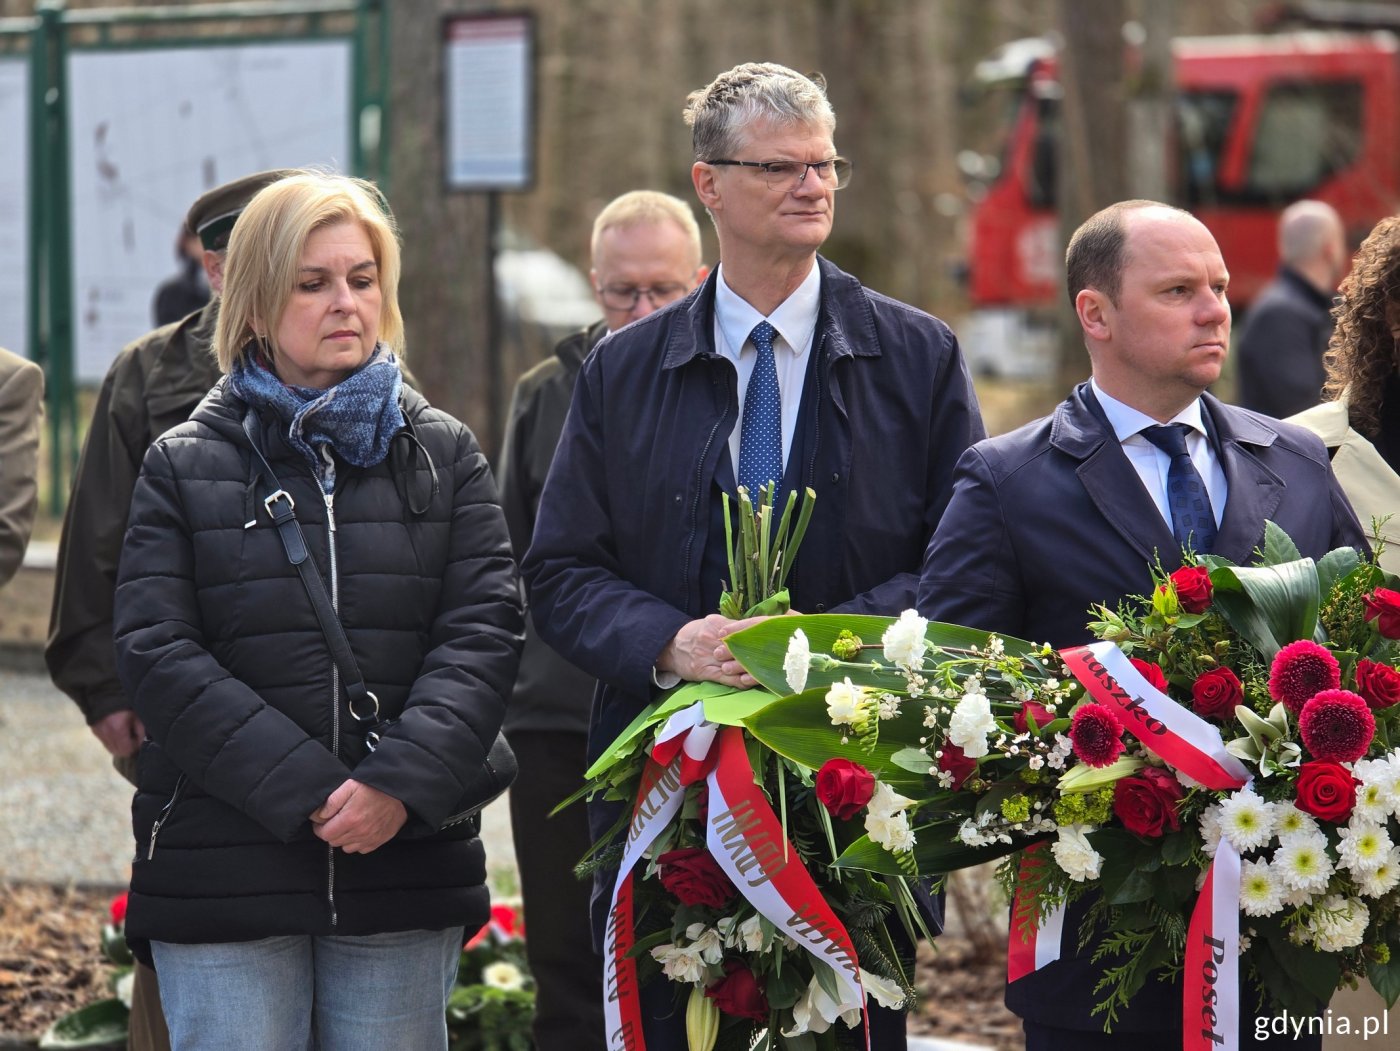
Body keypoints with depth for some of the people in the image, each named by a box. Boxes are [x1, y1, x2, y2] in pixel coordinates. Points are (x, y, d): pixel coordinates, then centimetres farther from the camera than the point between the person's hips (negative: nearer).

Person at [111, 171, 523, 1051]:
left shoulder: (445, 456, 12)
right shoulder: (185, 466, 6)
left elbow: (484, 632, 1)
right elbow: (156, 653, -4)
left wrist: (403, 782, -15)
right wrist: (303, 791, -14)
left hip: (404, 870, 2)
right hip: (224, 870, -1)